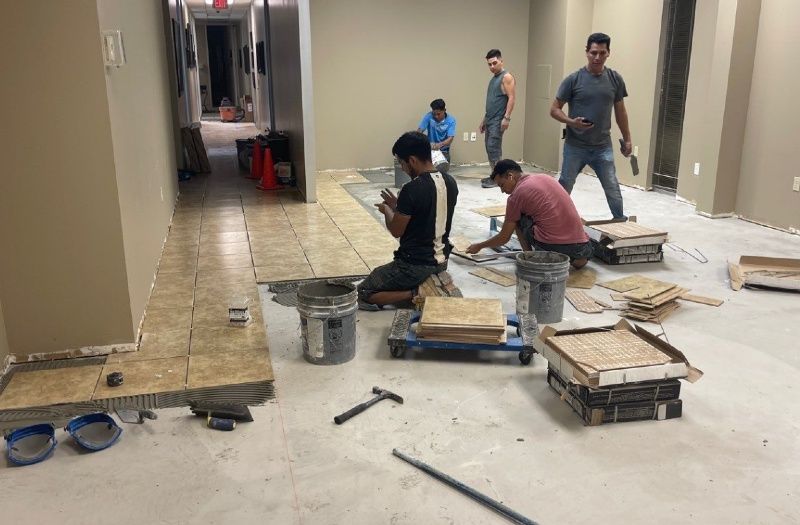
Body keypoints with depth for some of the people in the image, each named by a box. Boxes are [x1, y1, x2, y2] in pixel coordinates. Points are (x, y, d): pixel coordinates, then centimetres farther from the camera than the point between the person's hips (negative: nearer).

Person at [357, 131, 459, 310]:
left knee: (363, 294, 6)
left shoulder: (412, 189, -24)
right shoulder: (450, 182, 0)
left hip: (416, 265, -8)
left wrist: (387, 210, 7)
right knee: (381, 277, 33)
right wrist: (398, 206, 14)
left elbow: (396, 231, -12)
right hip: (442, 260, 8)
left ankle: (416, 294, -8)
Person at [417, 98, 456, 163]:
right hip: (429, 149, 0)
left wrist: (440, 144, -41)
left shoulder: (451, 120, -13)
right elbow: (419, 130, -17)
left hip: (443, 151, 0)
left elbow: (450, 139, -20)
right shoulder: (429, 116, -11)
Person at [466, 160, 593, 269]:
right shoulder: (545, 177, 17)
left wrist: (479, 246, 25)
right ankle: (576, 258, 14)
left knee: (518, 218, 15)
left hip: (552, 247, -5)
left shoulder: (517, 195, 0)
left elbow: (504, 237, 9)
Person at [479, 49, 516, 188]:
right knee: (490, 148, 9)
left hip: (498, 120, -9)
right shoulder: (493, 79, 19)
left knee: (493, 148, -11)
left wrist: (506, 117, -23)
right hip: (490, 120, 9)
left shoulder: (506, 77, -8)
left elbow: (512, 98, -16)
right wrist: (484, 120, 21)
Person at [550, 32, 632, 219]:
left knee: (613, 191, 0)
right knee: (563, 189, 8)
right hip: (575, 146, -1)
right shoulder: (573, 79, -6)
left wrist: (627, 139, 14)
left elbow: (620, 111, 13)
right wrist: (571, 122, -20)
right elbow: (554, 109, -2)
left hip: (603, 147, 2)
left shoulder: (615, 79, 2)